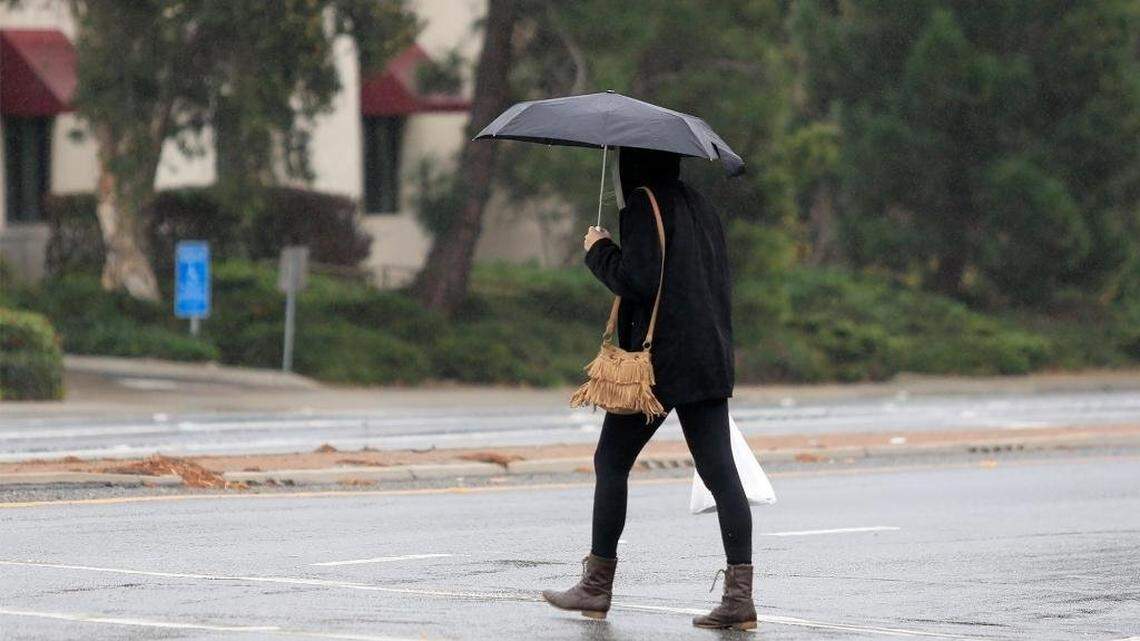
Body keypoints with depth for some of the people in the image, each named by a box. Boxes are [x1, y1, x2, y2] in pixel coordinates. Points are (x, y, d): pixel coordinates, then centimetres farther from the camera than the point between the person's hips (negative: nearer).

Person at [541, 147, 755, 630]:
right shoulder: (699, 206, 15)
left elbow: (636, 280, -18)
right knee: (719, 471, -1)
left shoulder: (643, 205, -9)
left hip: (656, 362, -7)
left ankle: (597, 587, 14)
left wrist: (599, 251, -2)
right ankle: (739, 595, -10)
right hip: (711, 361, 7)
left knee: (611, 463, 8)